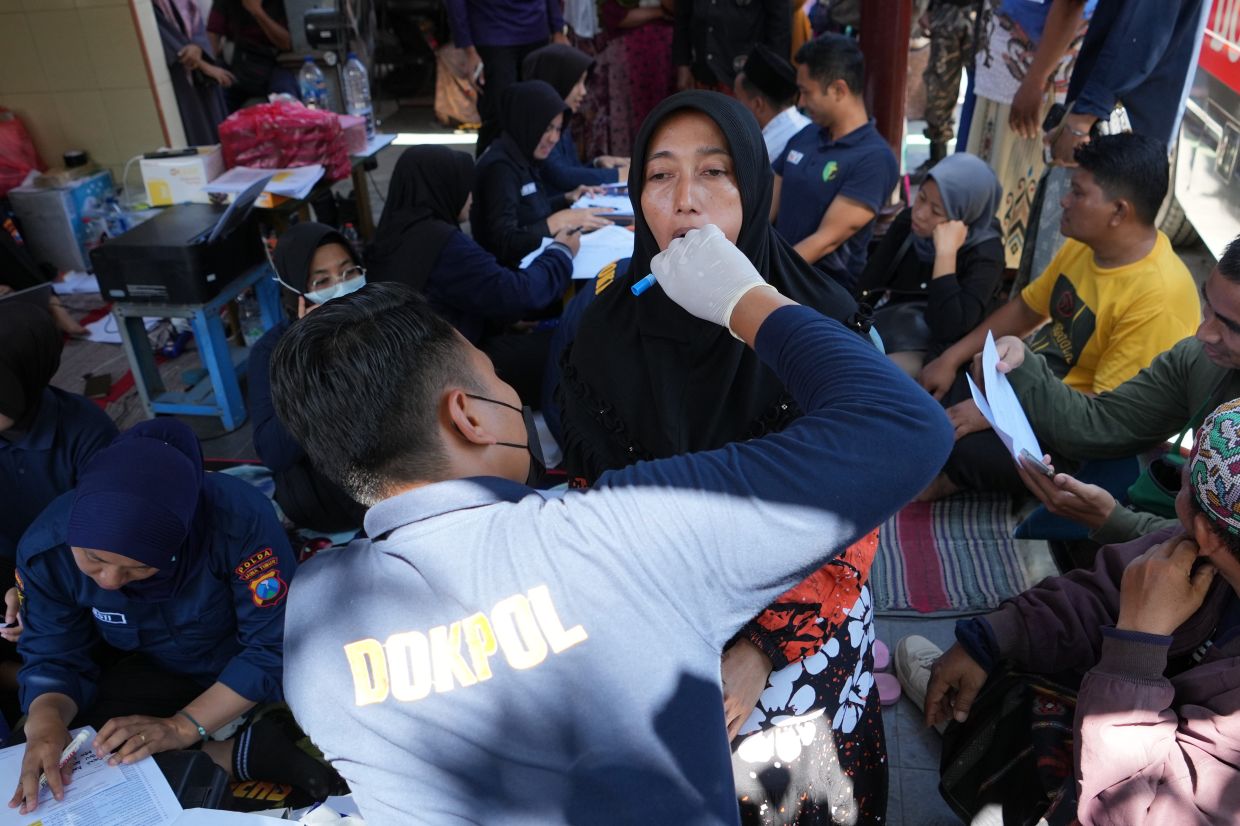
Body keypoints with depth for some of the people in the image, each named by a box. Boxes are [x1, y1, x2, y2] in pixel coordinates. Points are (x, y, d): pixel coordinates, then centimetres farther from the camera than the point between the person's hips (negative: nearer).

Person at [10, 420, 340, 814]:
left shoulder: (239, 519, -34)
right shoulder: (45, 549, -22)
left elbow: (276, 644, -26)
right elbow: (52, 658, -10)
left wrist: (183, 727, -32)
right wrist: (45, 718, -31)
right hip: (156, 670, 4)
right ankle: (244, 755, -19)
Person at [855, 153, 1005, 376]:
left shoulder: (984, 253, -13)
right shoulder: (907, 221, 3)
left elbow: (950, 329, -27)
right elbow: (868, 287, 3)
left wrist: (946, 252, -27)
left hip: (925, 351, -6)